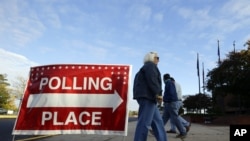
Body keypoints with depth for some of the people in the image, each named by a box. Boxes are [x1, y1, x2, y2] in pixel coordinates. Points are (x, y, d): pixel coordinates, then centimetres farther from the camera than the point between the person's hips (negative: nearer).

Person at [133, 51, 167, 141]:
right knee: (144, 122, -12)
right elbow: (152, 80, -17)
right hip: (147, 96, -11)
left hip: (147, 96, 11)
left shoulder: (146, 67, 29)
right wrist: (158, 93, -17)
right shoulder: (151, 65, -1)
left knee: (157, 121, 10)